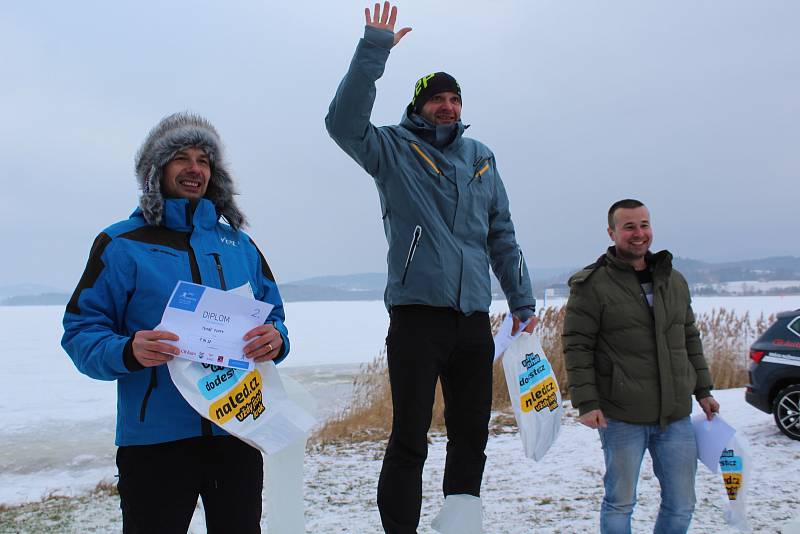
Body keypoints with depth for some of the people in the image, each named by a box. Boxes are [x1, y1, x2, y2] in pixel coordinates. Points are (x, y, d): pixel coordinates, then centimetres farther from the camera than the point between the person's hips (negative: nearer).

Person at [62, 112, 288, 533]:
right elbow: (81, 331, -5)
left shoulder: (238, 243, 11)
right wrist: (128, 351, -26)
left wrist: (276, 339, -12)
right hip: (156, 438, -4)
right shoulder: (121, 244, -1)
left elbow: (273, 314, 12)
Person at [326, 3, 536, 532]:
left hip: (474, 318, 5)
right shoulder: (394, 150, 2)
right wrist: (375, 49, -22)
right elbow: (345, 122, -17)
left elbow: (502, 234, 16)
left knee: (472, 436, 14)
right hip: (417, 315, -5)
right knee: (409, 440, -2)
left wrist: (522, 300, 14)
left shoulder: (480, 157, 14)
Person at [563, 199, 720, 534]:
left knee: (681, 505, 12)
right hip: (622, 418, -5)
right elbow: (577, 347, -8)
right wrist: (586, 402, -14)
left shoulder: (674, 280, 13)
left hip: (676, 415, 5)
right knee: (620, 503, 6)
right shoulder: (592, 285, -6)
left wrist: (703, 390, 19)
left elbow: (690, 339, 21)